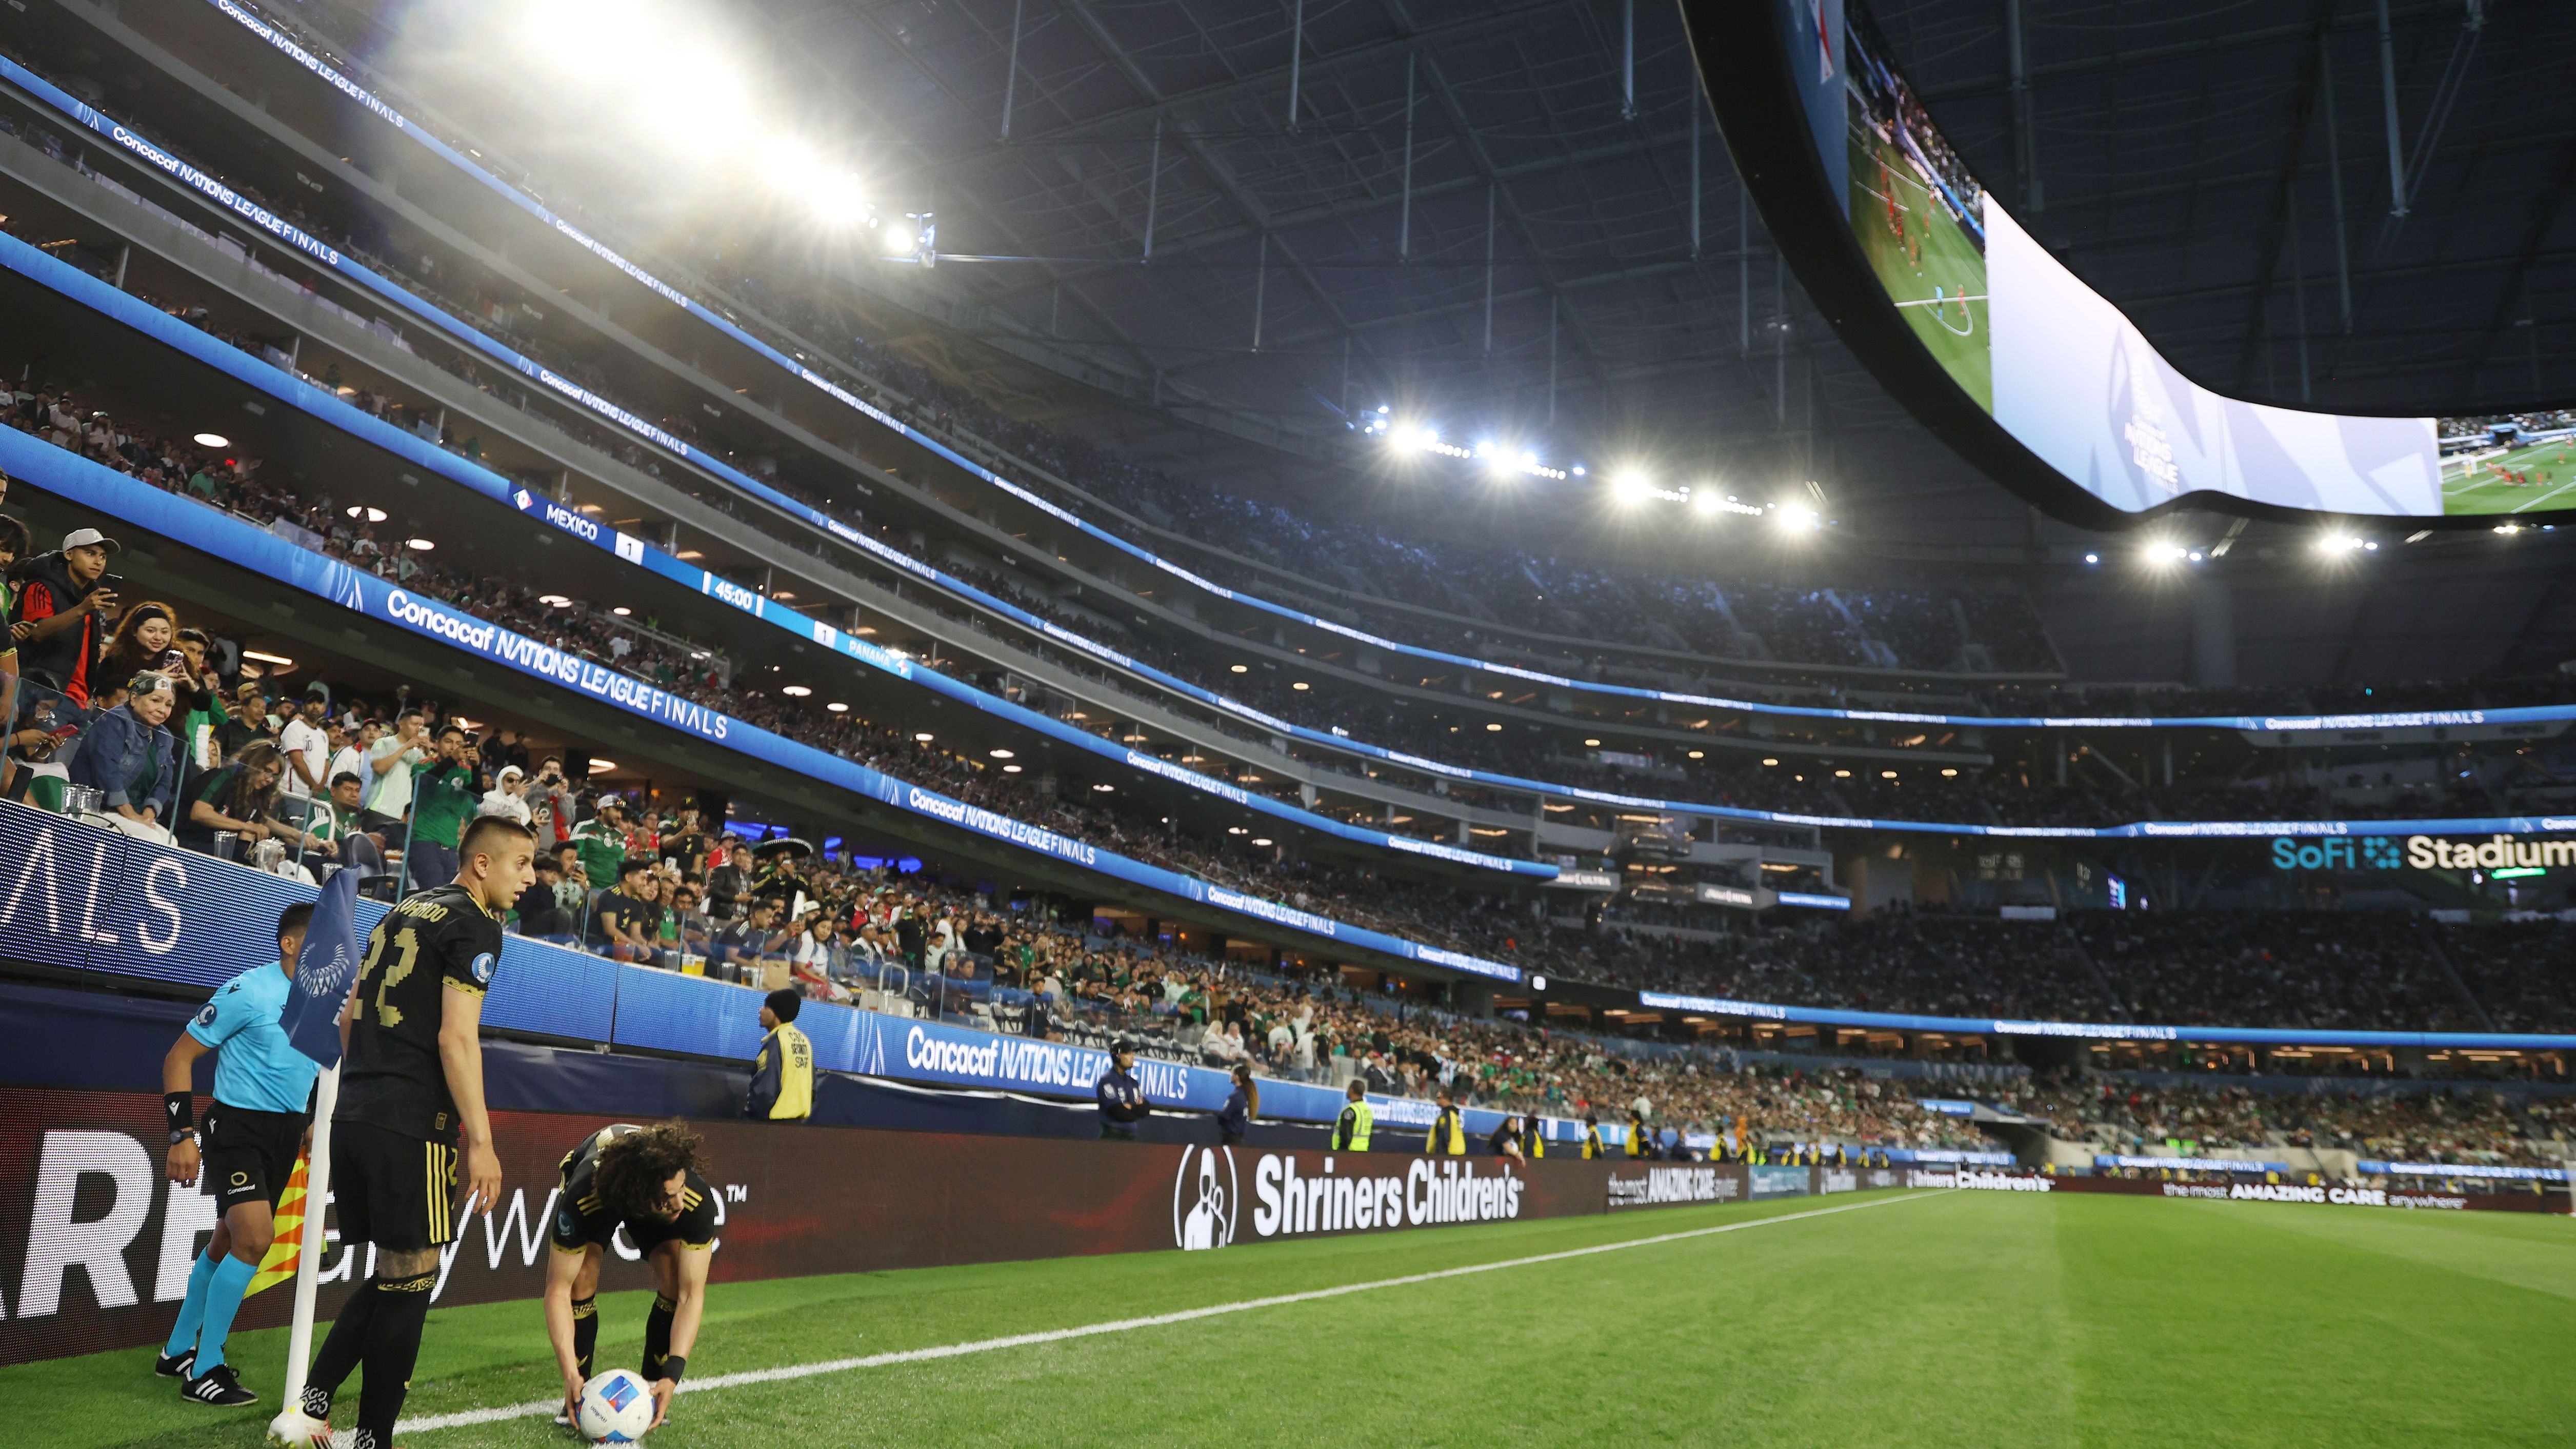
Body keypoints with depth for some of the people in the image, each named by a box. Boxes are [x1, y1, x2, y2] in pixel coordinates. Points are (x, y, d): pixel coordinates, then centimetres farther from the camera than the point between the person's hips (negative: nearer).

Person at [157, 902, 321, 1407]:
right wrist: (183, 1134, -16)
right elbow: (179, 1057, -11)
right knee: (255, 1237, -18)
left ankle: (179, 1351, 33)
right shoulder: (247, 992, -15)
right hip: (237, 1127, -7)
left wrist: (311, 1121, 14)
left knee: (228, 1242, 16)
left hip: (285, 1134, 7)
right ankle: (203, 1371, -5)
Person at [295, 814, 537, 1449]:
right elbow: (456, 1038, -16)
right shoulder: (475, 925, -8)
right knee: (411, 1281, 1)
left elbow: (349, 1014, 22)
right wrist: (481, 1143, -15)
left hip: (354, 1117, 8)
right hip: (412, 1127, -8)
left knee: (392, 1273, 17)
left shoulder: (404, 911, 18)